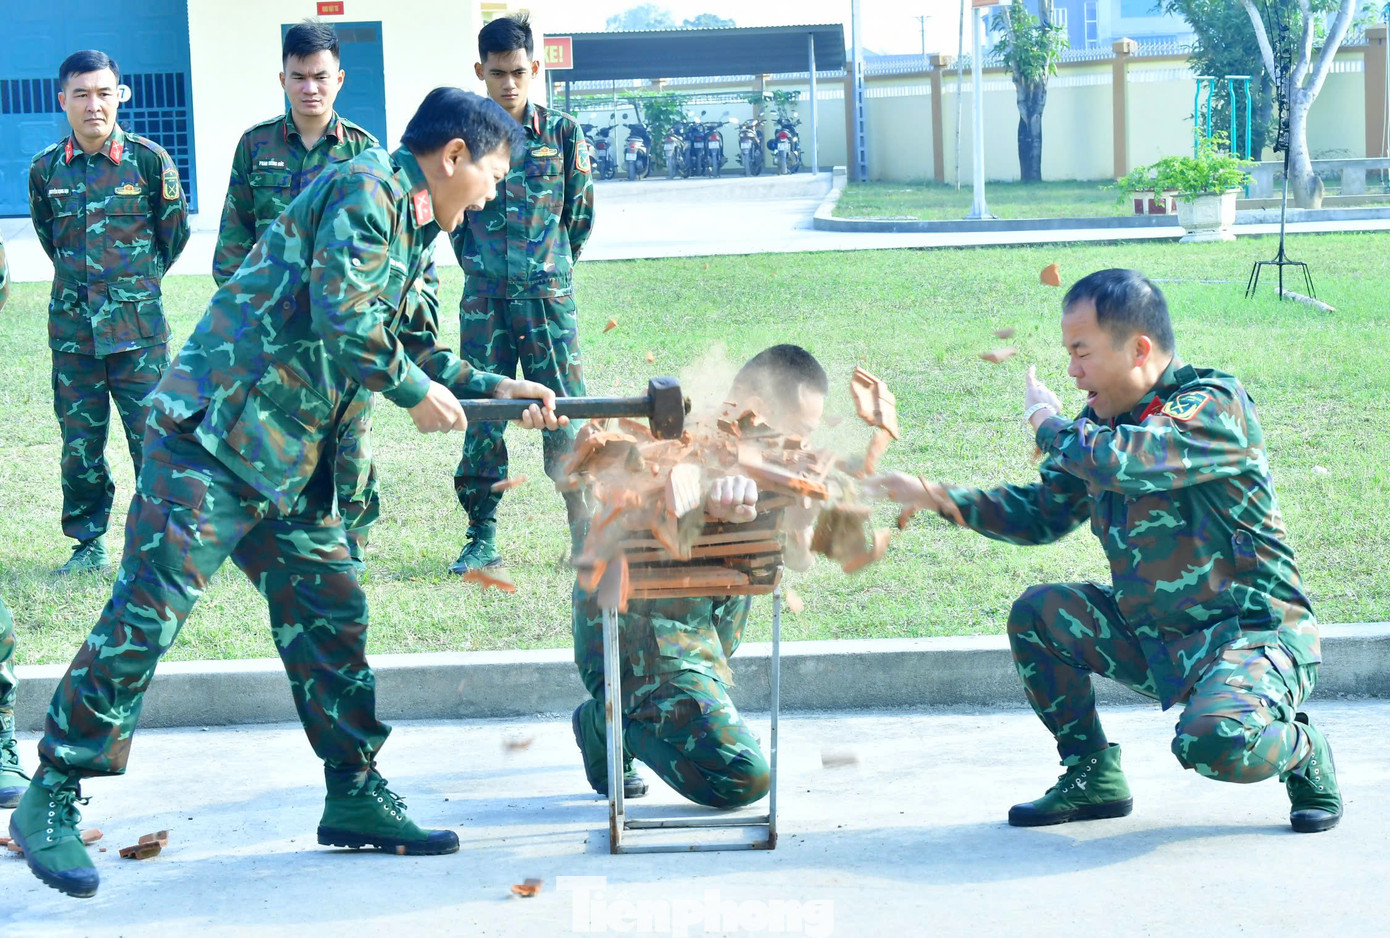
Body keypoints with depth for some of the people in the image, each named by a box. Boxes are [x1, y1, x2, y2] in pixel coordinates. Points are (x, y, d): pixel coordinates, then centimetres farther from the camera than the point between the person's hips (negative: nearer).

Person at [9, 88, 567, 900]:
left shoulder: (414, 232, 18)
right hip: (214, 434, -10)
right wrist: (416, 393, -10)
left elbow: (416, 345, 27)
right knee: (148, 612, -8)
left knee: (331, 612, 10)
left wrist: (495, 389, 18)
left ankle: (355, 794, 20)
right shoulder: (367, 191, -12)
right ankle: (51, 801, 1)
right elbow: (341, 320, -22)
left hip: (291, 460, 10)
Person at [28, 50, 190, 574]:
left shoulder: (148, 159, -6)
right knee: (79, 442, 7)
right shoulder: (46, 168, 3)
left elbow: (175, 231, 7)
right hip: (72, 328, 3)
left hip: (138, 325, -3)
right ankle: (88, 542, 20)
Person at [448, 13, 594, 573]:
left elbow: (581, 211, 12)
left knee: (566, 418, -1)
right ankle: (482, 539, 11)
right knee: (481, 419, 3)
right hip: (484, 301, 1)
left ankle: (586, 537, 7)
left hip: (549, 299, -1)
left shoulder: (561, 133, 3)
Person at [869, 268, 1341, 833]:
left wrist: (1048, 424, -14)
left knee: (1217, 742, -34)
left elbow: (1124, 462, -35)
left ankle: (1303, 753, 3)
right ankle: (1093, 776, 14)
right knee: (1035, 614, 1)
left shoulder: (1216, 405, -18)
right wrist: (936, 497, 5)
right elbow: (1043, 515, 16)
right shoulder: (1102, 424, 6)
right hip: (1151, 637, 8)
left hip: (1251, 631, -8)